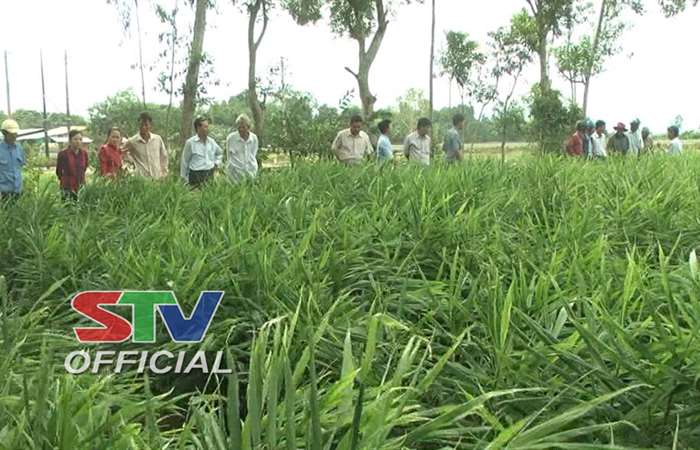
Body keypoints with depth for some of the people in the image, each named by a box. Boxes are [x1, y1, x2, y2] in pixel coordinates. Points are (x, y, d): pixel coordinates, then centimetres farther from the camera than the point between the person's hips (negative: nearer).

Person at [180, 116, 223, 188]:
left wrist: (217, 163, 13)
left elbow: (220, 153, 29)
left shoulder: (211, 142, 8)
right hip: (196, 175, -4)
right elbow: (184, 161, 1)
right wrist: (184, 178, 3)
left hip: (210, 175, 4)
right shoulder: (190, 142, -5)